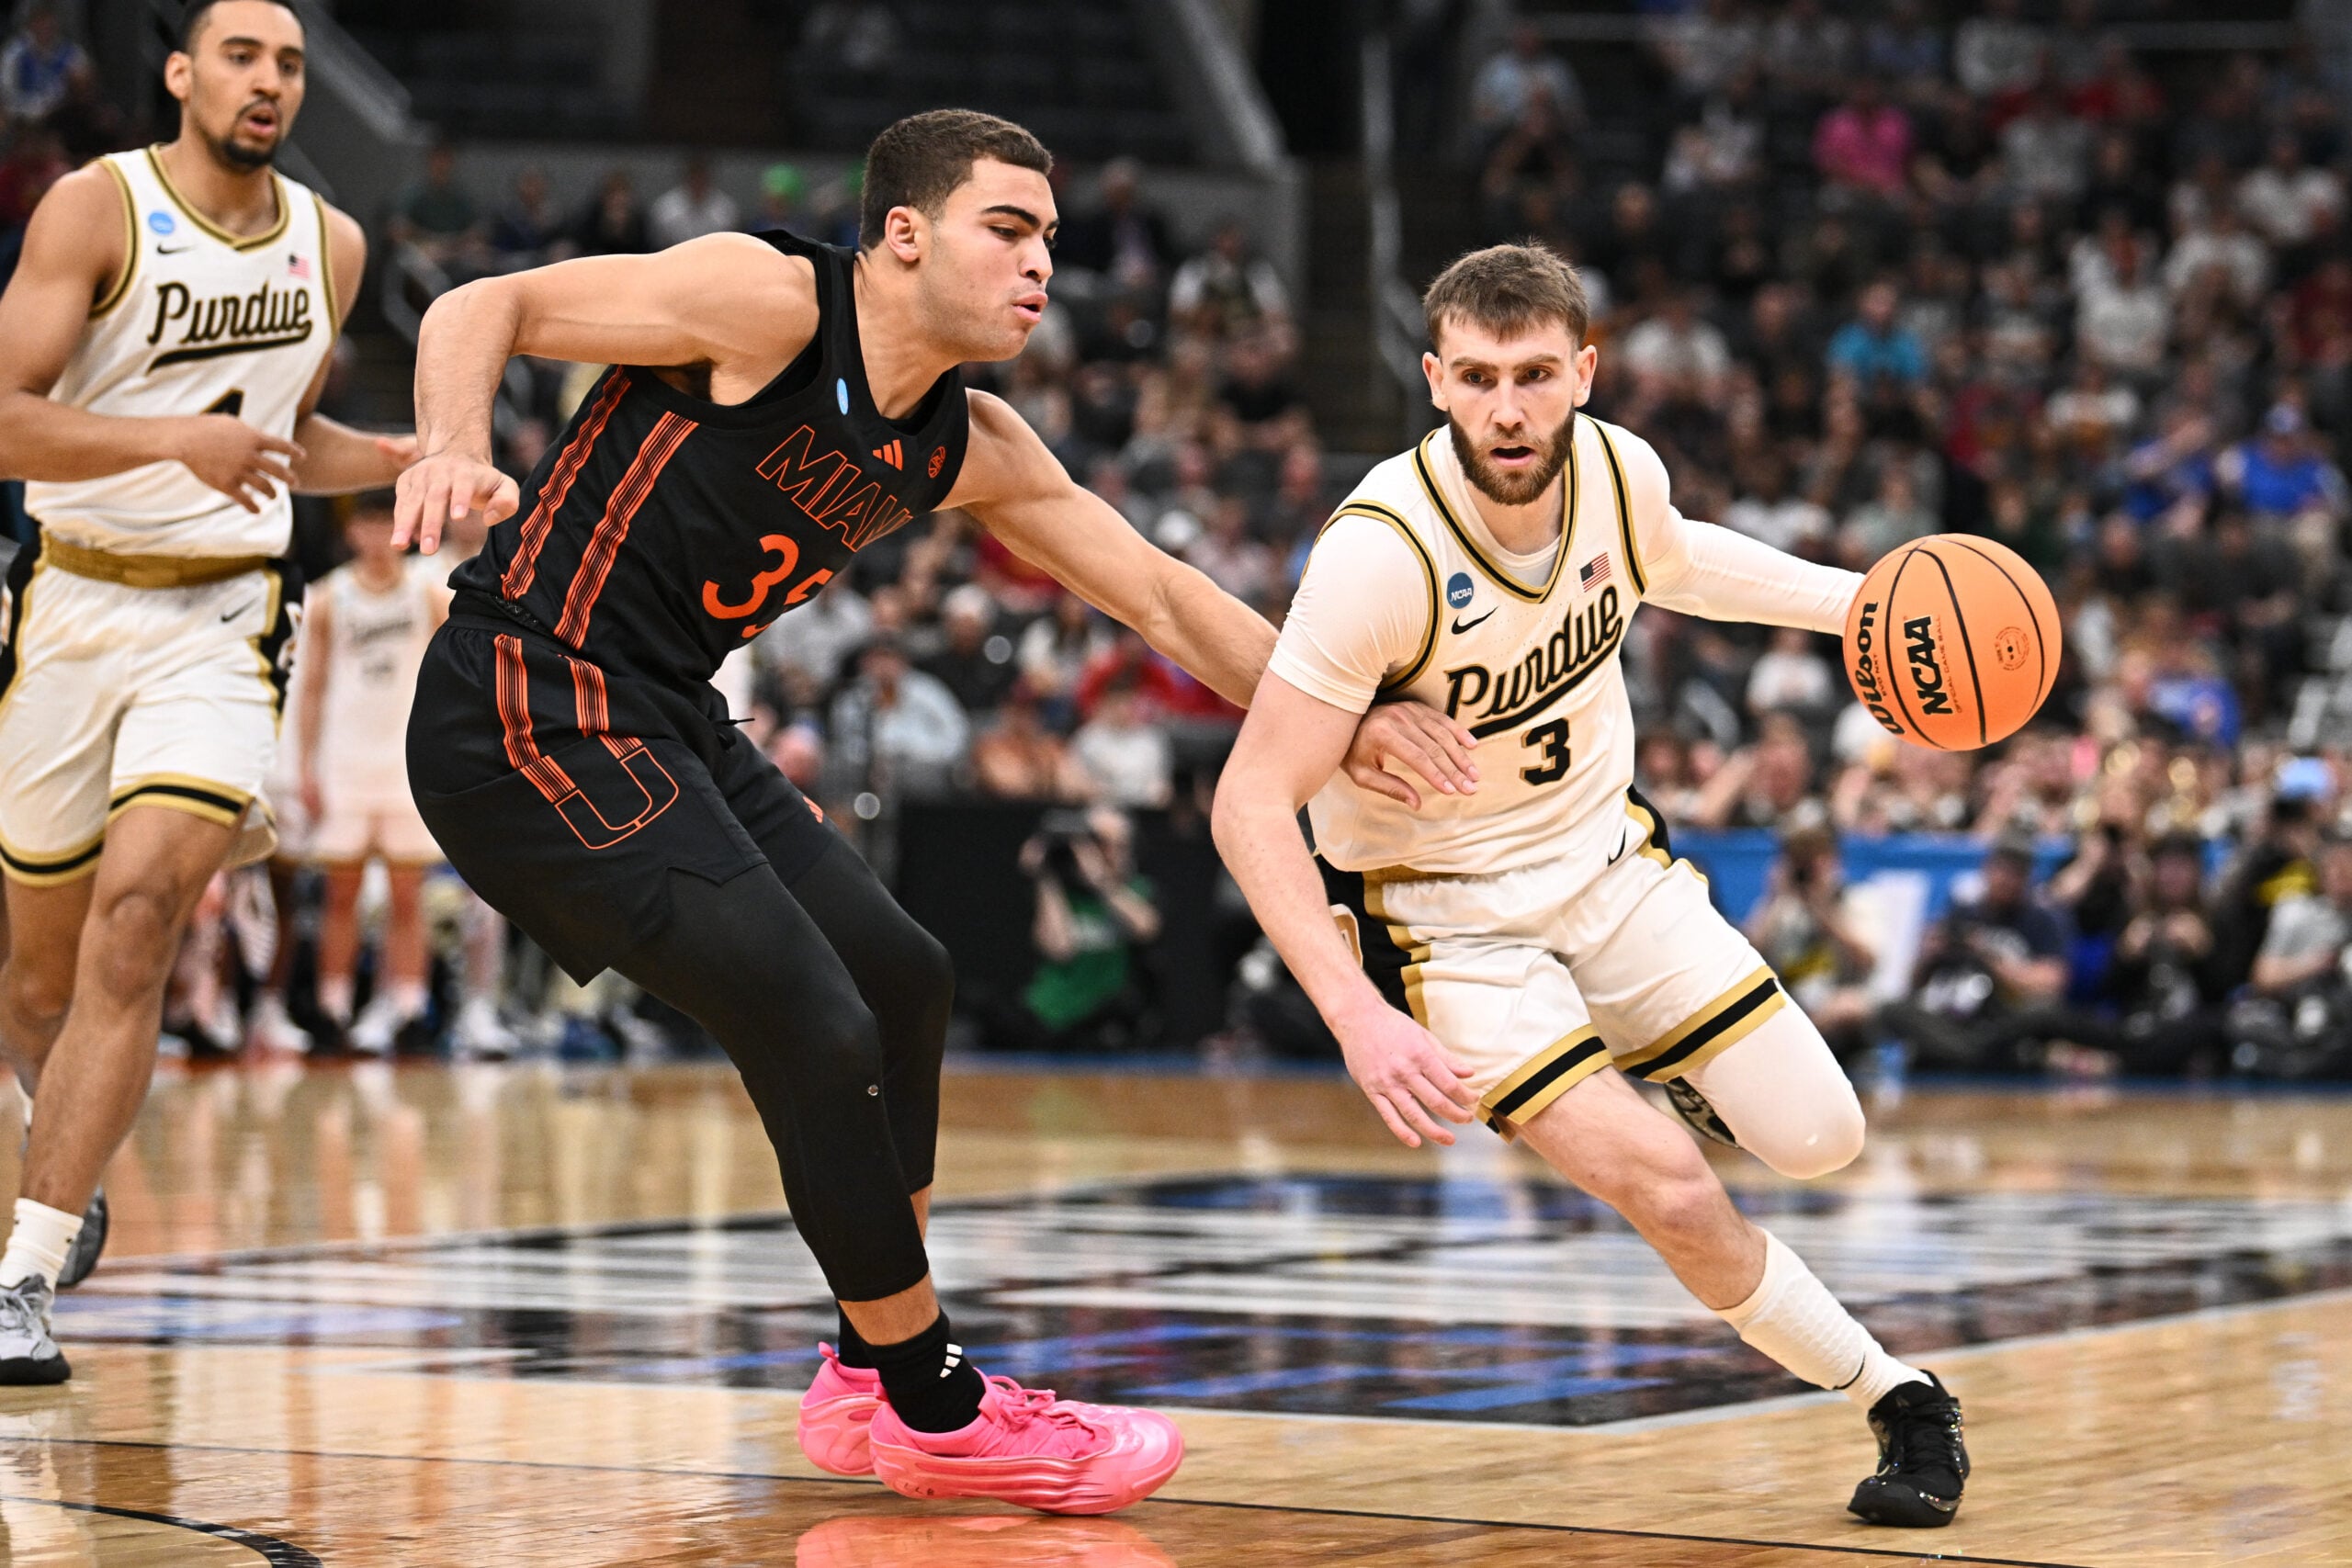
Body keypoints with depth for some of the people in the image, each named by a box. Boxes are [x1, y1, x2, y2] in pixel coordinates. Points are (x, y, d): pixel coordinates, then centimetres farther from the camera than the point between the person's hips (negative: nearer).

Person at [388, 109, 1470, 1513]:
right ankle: (938, 1413, 2)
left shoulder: (971, 449, 8)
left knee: (904, 980, 18)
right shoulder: (769, 300, -15)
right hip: (532, 713, -10)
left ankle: (870, 1385, 30)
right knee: (820, 1030, -14)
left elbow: (1163, 596, 15)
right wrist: (457, 449, -36)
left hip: (665, 720, 10)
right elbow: (486, 307, -16)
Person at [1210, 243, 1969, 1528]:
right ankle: (1896, 1400, 2)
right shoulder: (1380, 554, -31)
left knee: (1819, 1142, 0)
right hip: (1447, 916, -5)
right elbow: (1251, 807, -28)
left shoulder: (1619, 470, -13)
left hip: (1605, 856, 5)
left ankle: (1694, 1072, 35)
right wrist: (1357, 1016, -37)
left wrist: (1859, 602, 8)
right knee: (1671, 1194, -19)